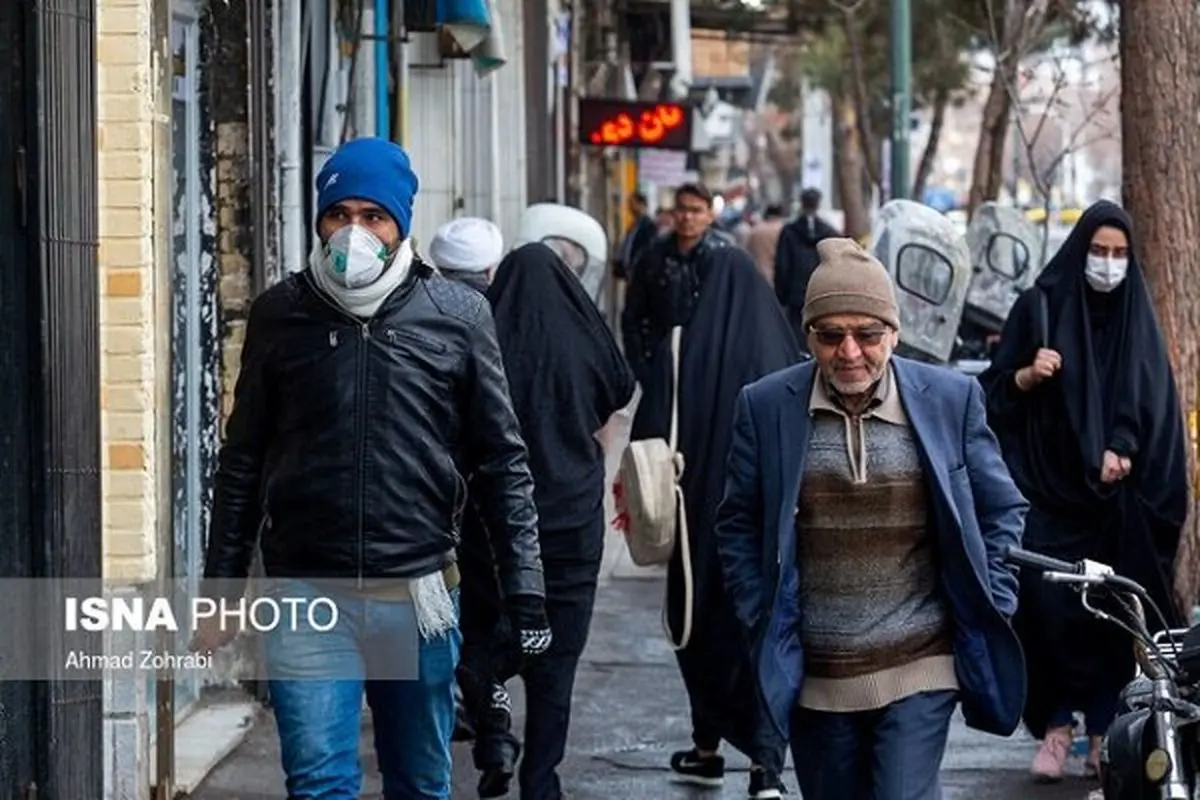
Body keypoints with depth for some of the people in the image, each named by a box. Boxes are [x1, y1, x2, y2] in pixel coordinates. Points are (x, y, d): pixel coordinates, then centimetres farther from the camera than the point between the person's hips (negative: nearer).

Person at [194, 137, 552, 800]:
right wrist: (221, 592, 8)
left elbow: (502, 463, 3)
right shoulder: (280, 315, 3)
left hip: (419, 594, 1)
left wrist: (525, 592, -2)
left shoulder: (457, 317, 1)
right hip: (308, 595, -1)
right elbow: (242, 463, 9)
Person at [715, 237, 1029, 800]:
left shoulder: (952, 400, -1)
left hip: (921, 669, -2)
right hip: (812, 676, 2)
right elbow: (738, 526, 8)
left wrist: (989, 613, 2)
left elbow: (1002, 512, 8)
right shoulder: (766, 407, 0)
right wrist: (763, 625, 2)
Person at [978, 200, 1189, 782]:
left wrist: (1123, 450, -13)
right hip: (1048, 491, -1)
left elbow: (1154, 403, 3)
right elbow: (996, 389, 5)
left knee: (1112, 613, 0)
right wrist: (1028, 376, -16)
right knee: (1049, 608, -10)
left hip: (1114, 494, 1)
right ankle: (1056, 724, -3)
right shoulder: (1040, 307, 3)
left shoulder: (1137, 318, 7)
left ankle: (1103, 732, 8)